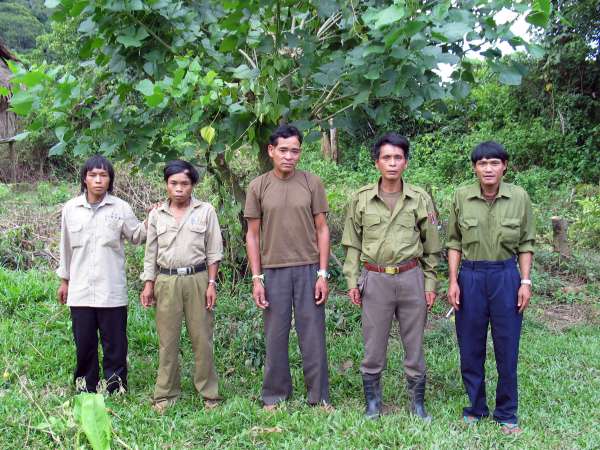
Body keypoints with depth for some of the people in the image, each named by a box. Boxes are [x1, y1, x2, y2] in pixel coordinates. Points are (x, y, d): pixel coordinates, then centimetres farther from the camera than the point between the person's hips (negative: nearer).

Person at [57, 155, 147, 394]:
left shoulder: (121, 208, -2)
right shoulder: (71, 208, 4)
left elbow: (136, 236, 8)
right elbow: (66, 247, 12)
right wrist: (64, 280, 17)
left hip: (112, 290, -1)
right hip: (80, 290, 2)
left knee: (115, 343, 4)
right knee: (84, 343, 10)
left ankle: (116, 389, 15)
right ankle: (86, 387, 24)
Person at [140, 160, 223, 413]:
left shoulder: (206, 211, 3)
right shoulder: (157, 214, 9)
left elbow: (213, 251, 3)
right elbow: (151, 253, 13)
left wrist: (211, 283, -3)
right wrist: (148, 285, 7)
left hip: (197, 279, -2)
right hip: (166, 281, 2)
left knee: (202, 337, 1)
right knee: (167, 339, 4)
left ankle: (208, 392, 11)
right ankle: (166, 394, 14)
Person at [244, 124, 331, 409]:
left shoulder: (312, 183, 2)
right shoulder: (258, 187, 2)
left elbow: (322, 230, 4)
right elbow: (253, 235, 4)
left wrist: (323, 274, -3)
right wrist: (256, 279, -1)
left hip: (308, 269, 0)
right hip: (273, 271, 0)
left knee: (314, 336, 4)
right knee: (275, 336, 6)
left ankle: (319, 396, 15)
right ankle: (275, 396, 18)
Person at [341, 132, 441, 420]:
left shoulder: (420, 199, 1)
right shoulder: (361, 199, 1)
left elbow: (431, 246, 6)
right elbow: (352, 244, 6)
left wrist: (430, 283, 3)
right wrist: (352, 281, 1)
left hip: (411, 278, 0)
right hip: (374, 279, 0)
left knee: (414, 344, 8)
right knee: (373, 345, 7)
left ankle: (417, 402, 23)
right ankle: (372, 401, 22)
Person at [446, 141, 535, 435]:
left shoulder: (519, 198, -3)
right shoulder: (462, 197, -2)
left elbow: (525, 243, 3)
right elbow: (454, 242, 4)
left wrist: (525, 282, -3)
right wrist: (452, 281, -2)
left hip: (506, 277, 0)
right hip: (471, 277, 1)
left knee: (507, 349, 6)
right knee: (470, 348, 9)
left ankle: (506, 414, 20)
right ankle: (476, 407, 26)